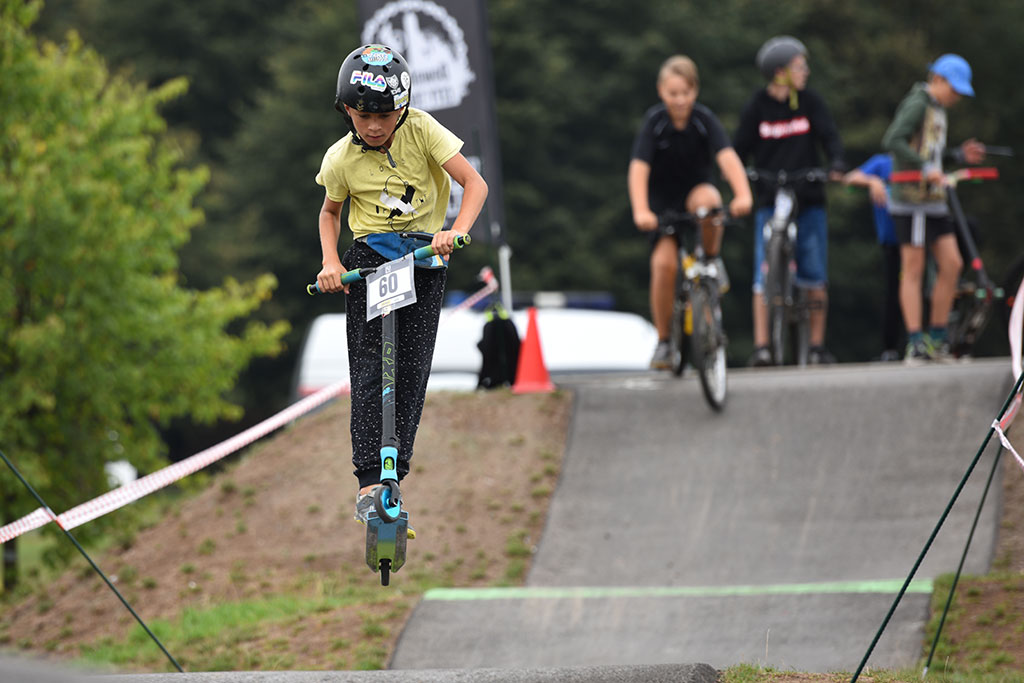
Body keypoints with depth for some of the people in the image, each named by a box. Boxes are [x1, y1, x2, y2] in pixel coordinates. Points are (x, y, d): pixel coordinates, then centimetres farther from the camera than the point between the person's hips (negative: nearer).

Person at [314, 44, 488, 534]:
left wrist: (458, 230, -29)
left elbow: (475, 183, -13)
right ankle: (369, 484, -16)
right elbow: (330, 212, 14)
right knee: (370, 370, -12)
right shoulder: (341, 159, -6)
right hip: (369, 259, 0)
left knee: (411, 371, -3)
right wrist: (330, 262, -2)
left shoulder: (421, 130, -10)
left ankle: (394, 475, 6)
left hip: (424, 258, 1)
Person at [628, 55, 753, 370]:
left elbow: (727, 157, -28)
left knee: (707, 199, -37)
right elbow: (638, 169, -25)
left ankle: (711, 259, -9)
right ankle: (663, 341, -6)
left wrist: (743, 194, -46)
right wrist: (641, 211, -41)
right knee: (664, 262, -21)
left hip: (695, 189, 0)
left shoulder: (704, 119, -14)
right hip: (663, 200, 0)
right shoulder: (654, 122, -15)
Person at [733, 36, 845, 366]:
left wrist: (836, 164, -22)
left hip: (808, 199, 1)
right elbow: (741, 147, 3)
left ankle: (817, 346, 8)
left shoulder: (810, 101, 3)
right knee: (764, 276, -10)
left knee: (816, 278, -1)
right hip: (770, 200, -1)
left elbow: (828, 134, -2)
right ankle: (761, 347, -9)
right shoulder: (757, 106, 1)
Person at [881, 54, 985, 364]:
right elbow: (892, 141, -24)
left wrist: (960, 155, 11)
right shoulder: (917, 105, -11)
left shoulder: (937, 109, 18)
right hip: (912, 201, -9)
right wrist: (926, 168, -29)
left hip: (934, 200, 9)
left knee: (952, 264, 4)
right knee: (914, 269, -6)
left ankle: (937, 339, 11)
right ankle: (915, 344, -5)